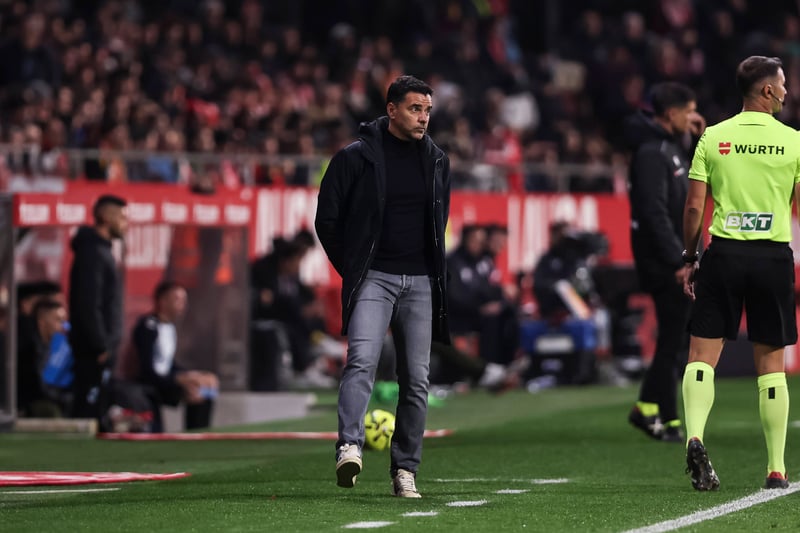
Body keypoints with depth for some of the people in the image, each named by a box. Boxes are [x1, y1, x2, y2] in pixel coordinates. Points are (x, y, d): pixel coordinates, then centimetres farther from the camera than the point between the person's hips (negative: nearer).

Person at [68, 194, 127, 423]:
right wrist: (101, 346, -19)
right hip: (94, 351, -10)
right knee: (89, 407, -10)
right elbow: (88, 305, -21)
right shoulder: (92, 252, -14)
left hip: (101, 348, 10)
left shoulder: (101, 250, 18)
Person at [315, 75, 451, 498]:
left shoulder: (437, 161, 12)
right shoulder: (356, 157, -3)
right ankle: (349, 449, -36)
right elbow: (327, 218, 1)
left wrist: (433, 267, 14)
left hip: (420, 281, 5)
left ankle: (404, 470, 10)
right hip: (373, 277, -4)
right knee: (361, 360, -23)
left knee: (416, 379, 3)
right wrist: (352, 269, 1)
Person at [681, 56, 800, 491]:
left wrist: (689, 259, 10)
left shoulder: (713, 138, 2)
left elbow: (694, 206, 0)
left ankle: (694, 436, -24)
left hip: (724, 252, 0)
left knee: (703, 353, 1)